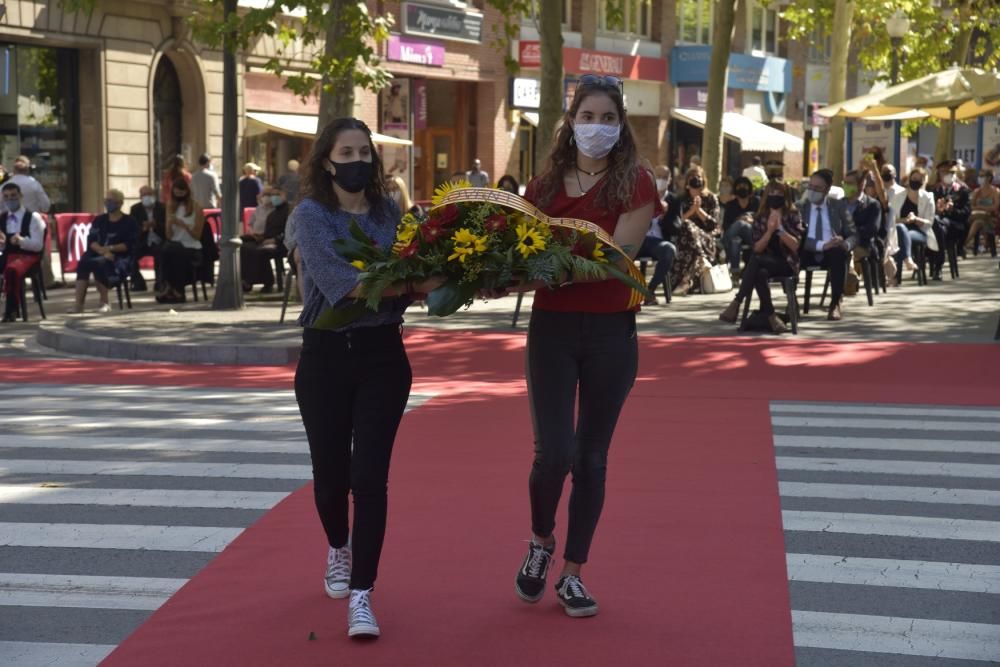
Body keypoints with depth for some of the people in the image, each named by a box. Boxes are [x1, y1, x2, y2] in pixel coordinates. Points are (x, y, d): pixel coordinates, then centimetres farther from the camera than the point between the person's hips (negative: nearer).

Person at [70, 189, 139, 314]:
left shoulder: (129, 222, 3)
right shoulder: (99, 220, 17)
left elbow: (129, 244, -7)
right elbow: (91, 241, 4)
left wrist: (110, 248, -21)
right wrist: (102, 250, -17)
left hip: (121, 258, -4)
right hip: (100, 255, 4)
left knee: (98, 263, -35)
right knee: (83, 262, -29)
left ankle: (104, 303, -22)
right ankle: (78, 304, -38)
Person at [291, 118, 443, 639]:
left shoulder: (390, 213, 5)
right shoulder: (311, 214, -7)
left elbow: (409, 281, 0)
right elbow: (341, 282, -22)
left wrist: (431, 281, -22)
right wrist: (412, 283, -29)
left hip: (382, 355, 1)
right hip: (326, 355, -1)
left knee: (369, 476, -6)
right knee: (330, 472, 10)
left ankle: (361, 595, -4)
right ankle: (339, 549, 42)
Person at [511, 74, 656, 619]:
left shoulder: (634, 183, -2)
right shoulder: (544, 186, 7)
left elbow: (618, 255, -14)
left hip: (611, 331, -1)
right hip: (552, 327, 1)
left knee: (591, 457, 6)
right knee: (554, 452, -9)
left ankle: (572, 574, 20)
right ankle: (540, 542, 21)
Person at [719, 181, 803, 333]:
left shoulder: (793, 216, 2)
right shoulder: (760, 218, 8)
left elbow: (795, 245, -7)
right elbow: (757, 248, 1)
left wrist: (780, 228, -18)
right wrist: (769, 231, -15)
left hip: (787, 263, -3)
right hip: (764, 263, 3)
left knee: (755, 260, -34)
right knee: (760, 273, -37)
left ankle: (737, 302, -34)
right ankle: (770, 316, -32)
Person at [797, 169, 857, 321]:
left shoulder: (838, 206, 12)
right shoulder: (800, 207, 9)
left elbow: (853, 235, 8)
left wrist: (846, 244, -18)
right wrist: (822, 245, -23)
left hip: (833, 253, 1)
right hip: (809, 254, -1)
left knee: (839, 252, -36)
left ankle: (836, 303, -32)